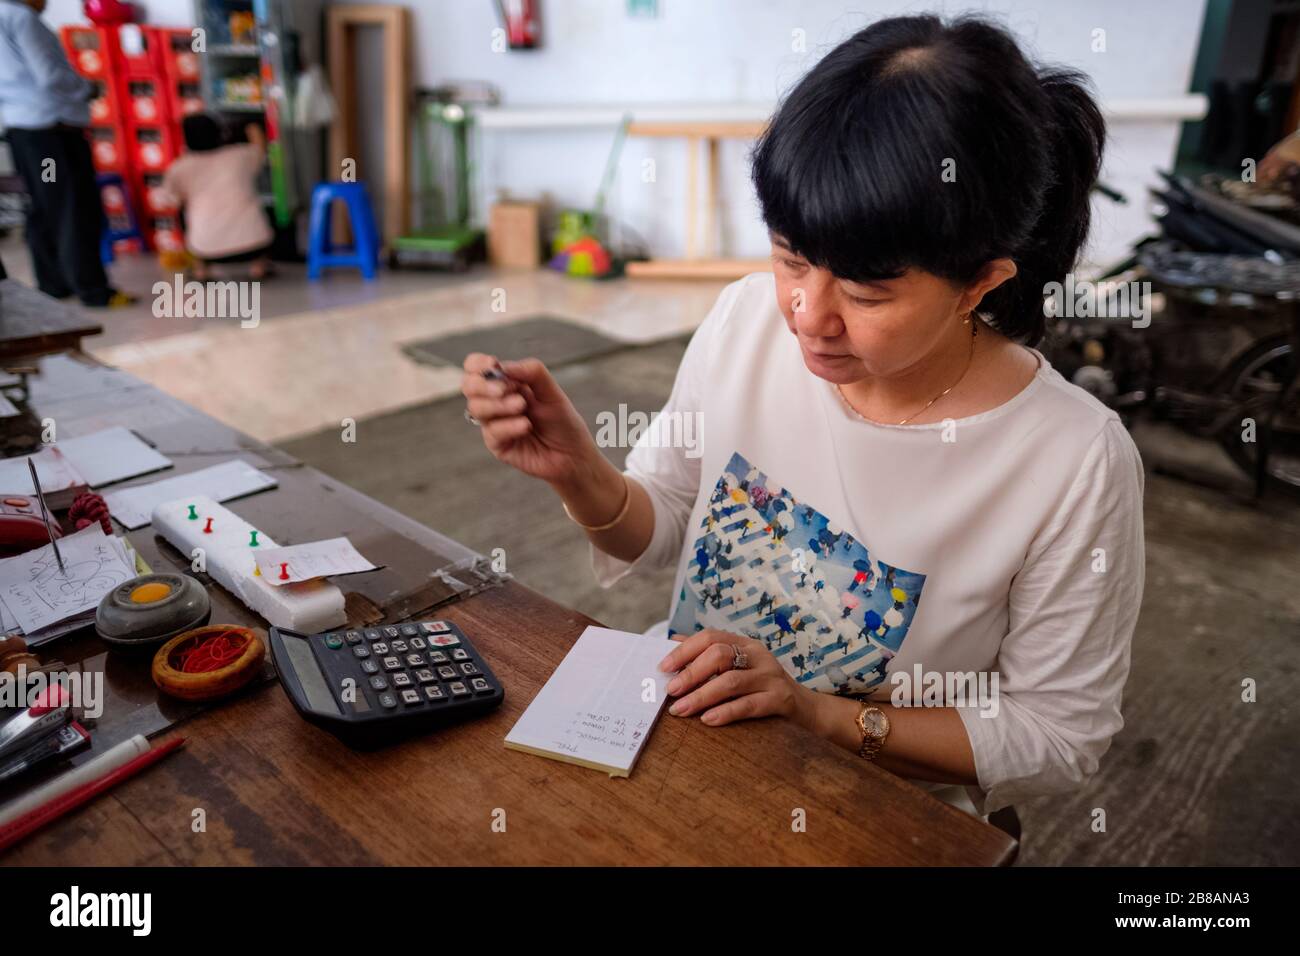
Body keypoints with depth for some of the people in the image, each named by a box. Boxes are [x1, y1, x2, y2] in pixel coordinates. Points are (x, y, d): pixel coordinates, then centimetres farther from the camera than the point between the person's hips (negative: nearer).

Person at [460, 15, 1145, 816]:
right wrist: (579, 472, -19)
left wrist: (822, 711, -20)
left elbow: (1060, 736, -10)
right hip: (679, 744, 4)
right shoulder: (746, 319, -12)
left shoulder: (1077, 461, -22)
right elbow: (661, 530, 1)